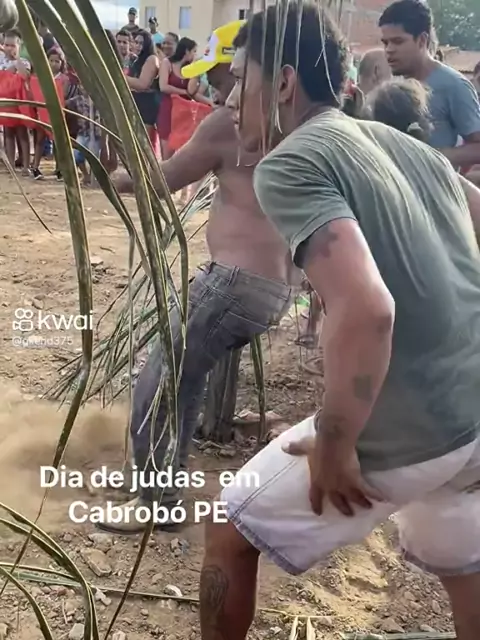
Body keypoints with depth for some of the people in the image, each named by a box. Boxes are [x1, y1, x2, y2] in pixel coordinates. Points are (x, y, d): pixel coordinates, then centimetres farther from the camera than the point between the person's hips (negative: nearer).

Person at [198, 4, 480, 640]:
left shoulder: (290, 165, -13)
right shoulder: (407, 144, 12)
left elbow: (366, 308, -27)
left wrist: (334, 445, -16)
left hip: (411, 431, -7)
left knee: (230, 534, 14)